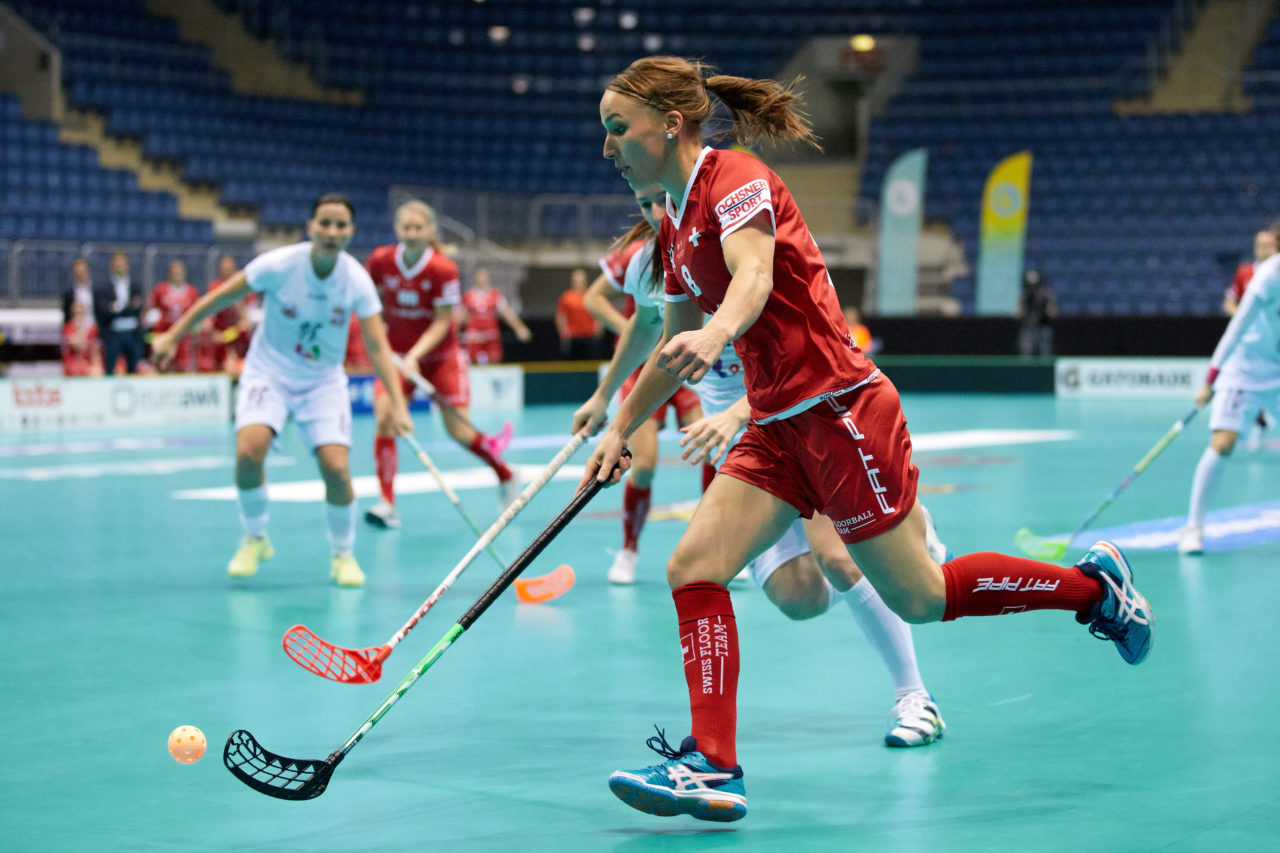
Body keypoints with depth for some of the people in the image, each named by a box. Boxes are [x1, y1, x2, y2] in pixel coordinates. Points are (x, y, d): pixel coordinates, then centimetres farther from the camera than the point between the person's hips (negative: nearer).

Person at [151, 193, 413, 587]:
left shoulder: (357, 281, -15)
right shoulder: (279, 264, -20)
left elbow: (378, 347, -15)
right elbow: (220, 297, -7)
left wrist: (398, 405, -25)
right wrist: (173, 336, -3)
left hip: (324, 381, 1)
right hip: (269, 373, -1)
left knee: (336, 467, -17)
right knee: (249, 451, -25)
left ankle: (343, 555, 9)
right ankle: (255, 539, 2)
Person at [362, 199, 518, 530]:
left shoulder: (444, 269, -19)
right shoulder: (380, 261, -11)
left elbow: (441, 323, -16)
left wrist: (415, 355, -27)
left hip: (439, 354, -2)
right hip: (397, 354, 2)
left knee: (459, 431, -4)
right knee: (385, 418, -19)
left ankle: (506, 477, 24)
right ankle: (387, 505, -18)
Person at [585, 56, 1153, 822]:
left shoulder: (735, 180, -13)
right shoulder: (676, 226, 13)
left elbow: (755, 278, -33)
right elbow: (676, 343, 26)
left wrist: (714, 335, -53)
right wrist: (620, 432, 29)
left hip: (841, 411, -8)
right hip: (779, 428, 8)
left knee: (919, 599, 0)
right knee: (693, 569, -8)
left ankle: (1094, 584, 20)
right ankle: (714, 767, -10)